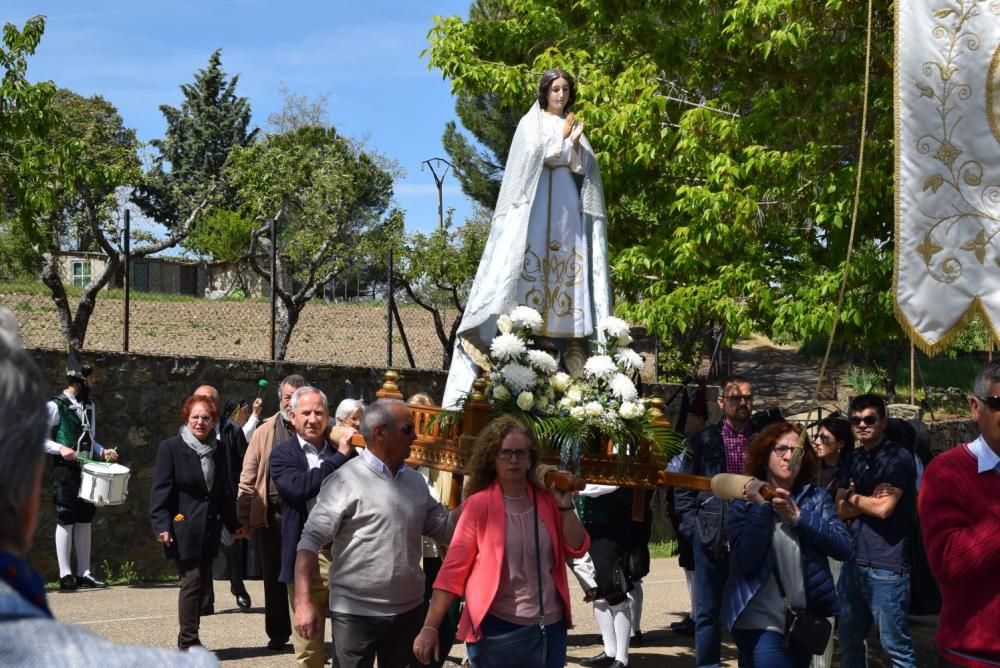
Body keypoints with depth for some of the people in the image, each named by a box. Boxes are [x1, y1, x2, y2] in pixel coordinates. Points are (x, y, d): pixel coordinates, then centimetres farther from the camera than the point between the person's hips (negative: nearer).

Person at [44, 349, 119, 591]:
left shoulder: (89, 406, 13)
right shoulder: (55, 406, -8)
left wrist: (103, 452, 4)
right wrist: (60, 449, -20)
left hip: (87, 471, 7)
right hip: (65, 471, -7)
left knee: (85, 521, 8)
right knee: (66, 521, -4)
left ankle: (84, 573, 13)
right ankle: (65, 575, 0)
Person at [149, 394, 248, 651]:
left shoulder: (218, 450, 10)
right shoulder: (171, 448, -6)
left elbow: (225, 491, 16)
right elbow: (161, 490, -9)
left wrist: (233, 523, 14)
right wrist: (161, 525, -16)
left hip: (209, 528, 6)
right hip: (183, 528, -5)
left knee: (203, 581, 6)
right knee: (192, 580, -8)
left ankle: (189, 639, 15)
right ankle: (188, 641, -1)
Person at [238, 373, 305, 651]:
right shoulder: (265, 431, 6)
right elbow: (248, 477, 5)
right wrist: (244, 515, -2)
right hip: (272, 513, 2)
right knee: (273, 575, 10)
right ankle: (277, 632, 21)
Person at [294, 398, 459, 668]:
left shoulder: (415, 481, 8)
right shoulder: (347, 480, -12)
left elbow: (444, 528, 13)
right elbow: (311, 539, -15)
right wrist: (303, 601, -23)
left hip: (409, 610, 6)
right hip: (357, 613, -6)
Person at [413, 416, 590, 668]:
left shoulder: (547, 500, 3)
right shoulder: (479, 505, -9)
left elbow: (577, 550, 5)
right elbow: (453, 569, -10)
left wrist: (565, 506, -8)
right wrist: (429, 628, -14)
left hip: (549, 625, 4)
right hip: (496, 627, -4)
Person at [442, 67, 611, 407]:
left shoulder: (572, 126, 20)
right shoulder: (531, 123, 8)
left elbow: (582, 168, 11)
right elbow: (537, 155, -8)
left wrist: (574, 143, -5)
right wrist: (562, 138, -1)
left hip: (568, 206, 5)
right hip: (538, 203, -5)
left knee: (568, 266, -3)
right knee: (533, 262, -14)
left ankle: (572, 338, -6)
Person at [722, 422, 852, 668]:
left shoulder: (816, 497, 4)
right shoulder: (744, 501, -4)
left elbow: (844, 547, -9)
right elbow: (745, 563, -16)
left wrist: (797, 516, -17)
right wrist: (760, 507, -20)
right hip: (761, 622, -4)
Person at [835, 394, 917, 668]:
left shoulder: (899, 458, -8)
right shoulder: (852, 461, 13)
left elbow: (884, 508, -17)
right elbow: (841, 509, 5)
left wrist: (853, 496, 0)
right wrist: (870, 498, -10)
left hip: (886, 566, -7)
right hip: (853, 562, 8)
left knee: (896, 646, -3)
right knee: (849, 640, 18)